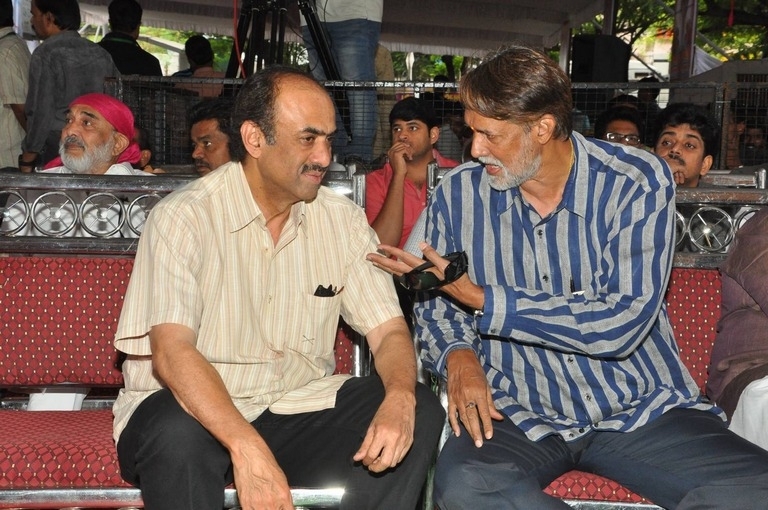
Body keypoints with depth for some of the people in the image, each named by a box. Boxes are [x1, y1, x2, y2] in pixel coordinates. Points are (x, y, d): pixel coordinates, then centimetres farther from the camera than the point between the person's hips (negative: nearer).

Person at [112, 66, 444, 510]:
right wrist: (247, 448, -39)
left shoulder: (343, 219, 1)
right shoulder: (185, 217, -13)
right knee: (178, 432, -36)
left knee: (420, 412, -16)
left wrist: (400, 399, -25)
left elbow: (389, 329, -1)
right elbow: (170, 350, -24)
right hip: (197, 411, -4)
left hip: (299, 407, 4)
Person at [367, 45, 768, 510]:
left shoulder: (639, 183, -8)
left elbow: (622, 325, -16)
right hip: (519, 413, 1)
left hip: (641, 408, -1)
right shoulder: (459, 193, 1)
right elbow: (436, 303, 12)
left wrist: (481, 298, -18)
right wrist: (459, 355, -12)